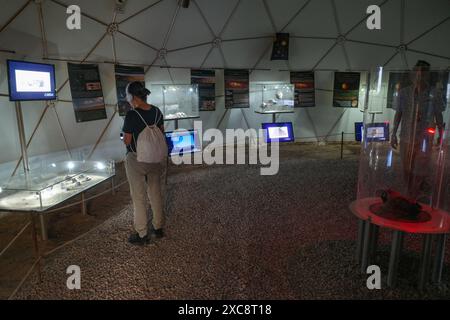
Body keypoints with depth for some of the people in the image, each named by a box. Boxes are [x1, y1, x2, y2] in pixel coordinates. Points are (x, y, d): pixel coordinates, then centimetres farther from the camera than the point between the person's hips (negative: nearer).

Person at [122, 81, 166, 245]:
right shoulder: (157, 112, -1)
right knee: (156, 194, 17)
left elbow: (127, 141, -14)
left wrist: (125, 136, 6)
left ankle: (142, 234, 18)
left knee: (139, 197, 7)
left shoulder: (132, 115, -20)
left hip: (136, 160, -6)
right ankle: (158, 228, 31)